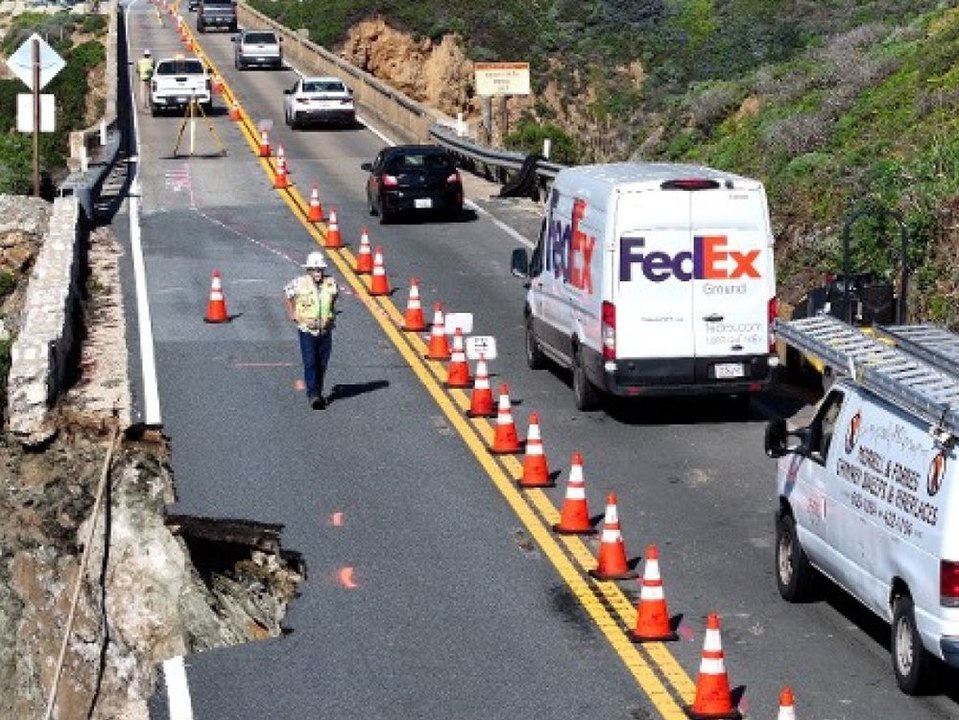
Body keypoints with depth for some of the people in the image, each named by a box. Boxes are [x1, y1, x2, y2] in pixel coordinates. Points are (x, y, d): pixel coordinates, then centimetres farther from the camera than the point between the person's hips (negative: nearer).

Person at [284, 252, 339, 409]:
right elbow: (286, 293, 10)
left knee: (322, 365, 9)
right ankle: (313, 395, -16)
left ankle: (318, 393, 23)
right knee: (310, 363, -13)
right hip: (307, 331, -3)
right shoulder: (300, 283, -9)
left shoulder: (331, 284, -1)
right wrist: (291, 313, 7)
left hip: (325, 331, 3)